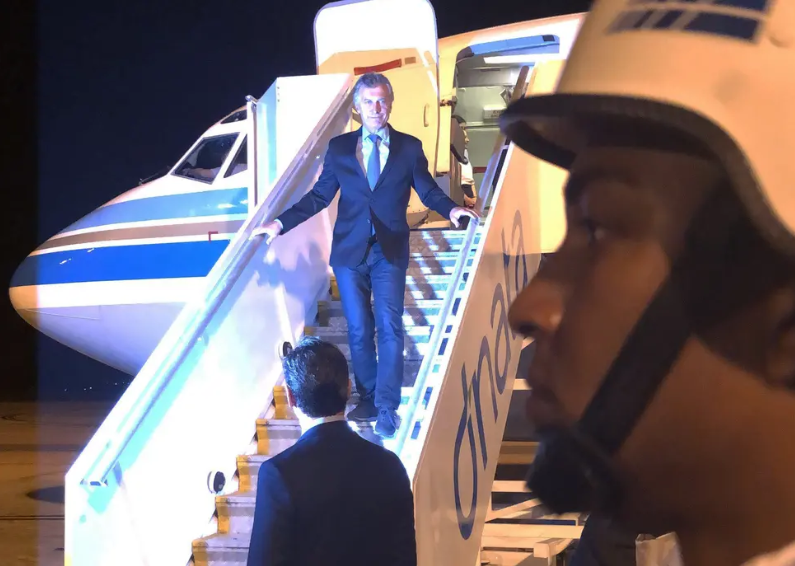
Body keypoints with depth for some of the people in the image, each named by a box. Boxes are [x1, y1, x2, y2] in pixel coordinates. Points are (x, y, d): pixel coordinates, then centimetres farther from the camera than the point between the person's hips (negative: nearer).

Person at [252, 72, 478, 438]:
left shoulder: (409, 147, 3)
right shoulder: (339, 147, 5)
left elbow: (428, 190, 5)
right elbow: (319, 196, 7)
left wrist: (450, 209, -15)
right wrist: (281, 222, -2)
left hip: (390, 252, -1)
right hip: (349, 252, 2)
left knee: (389, 326, -10)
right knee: (359, 330, 7)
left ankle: (386, 408, -7)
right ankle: (367, 400, 19)